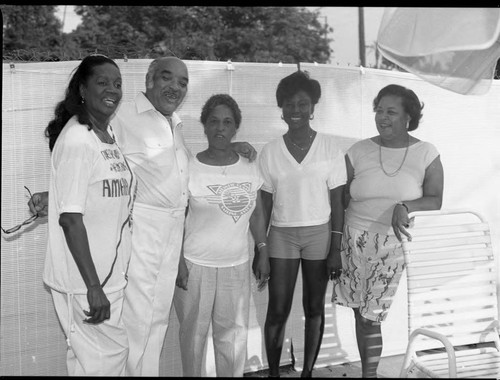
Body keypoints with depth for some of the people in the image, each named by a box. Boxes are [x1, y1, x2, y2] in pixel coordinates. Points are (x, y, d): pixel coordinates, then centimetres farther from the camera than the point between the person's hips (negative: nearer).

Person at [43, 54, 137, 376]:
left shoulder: (109, 134, 7)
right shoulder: (76, 141, -18)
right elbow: (70, 219, -20)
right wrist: (93, 286, -19)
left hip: (110, 274, 8)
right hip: (85, 280, -8)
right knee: (105, 359, 4)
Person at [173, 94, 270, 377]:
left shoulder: (250, 169, 4)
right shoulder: (190, 169, -7)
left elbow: (257, 215, 10)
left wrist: (264, 253, 7)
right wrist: (178, 261, -9)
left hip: (237, 265, 3)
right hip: (196, 265, -3)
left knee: (234, 334, 9)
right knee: (194, 332, 10)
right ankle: (192, 375, 30)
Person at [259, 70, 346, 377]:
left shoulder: (330, 147, -2)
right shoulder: (270, 151, 1)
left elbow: (337, 202, -1)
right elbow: (264, 205, 4)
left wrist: (336, 249, -5)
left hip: (320, 234, 0)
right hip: (281, 235, 1)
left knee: (315, 308, 7)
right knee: (278, 310, 1)